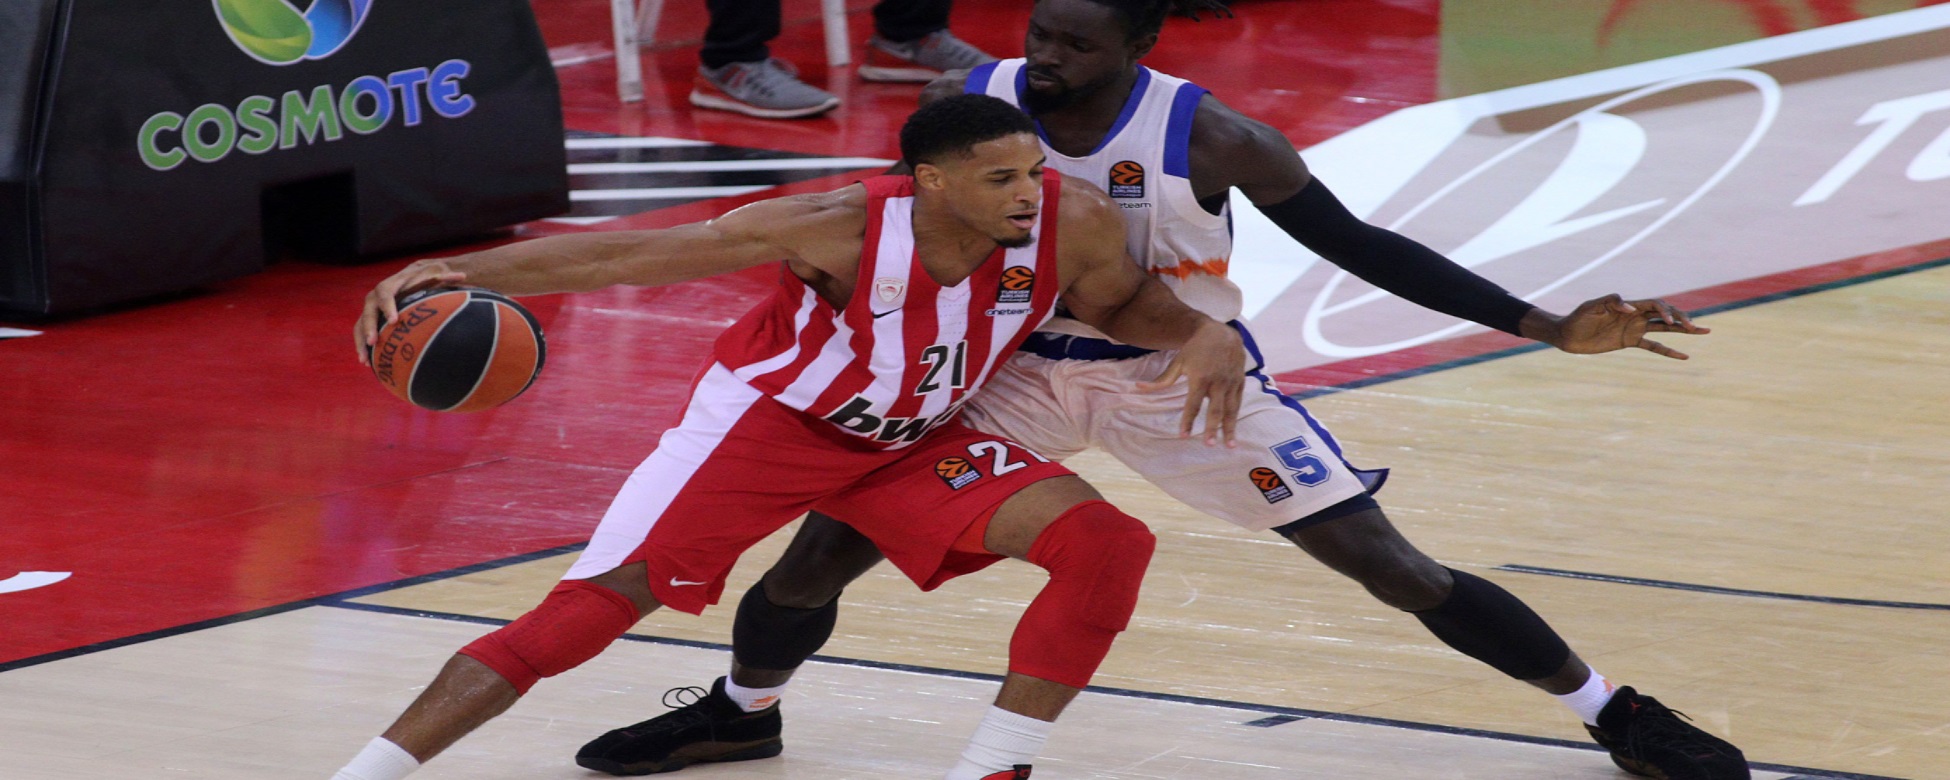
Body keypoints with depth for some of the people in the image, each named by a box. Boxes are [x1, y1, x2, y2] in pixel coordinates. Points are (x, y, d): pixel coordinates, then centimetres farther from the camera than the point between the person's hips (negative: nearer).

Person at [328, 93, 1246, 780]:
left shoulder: (1072, 221, -23)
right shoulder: (842, 228, -33)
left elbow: (1120, 301, 4)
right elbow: (619, 254, -29)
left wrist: (1202, 333, -19)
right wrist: (458, 271, -41)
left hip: (914, 441, 4)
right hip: (768, 418, -4)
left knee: (1106, 546, -16)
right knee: (590, 607, -16)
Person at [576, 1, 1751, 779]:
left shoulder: (1210, 138, -26)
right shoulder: (966, 108, -20)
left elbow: (1356, 245, -17)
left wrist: (1548, 328, -21)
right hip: (1021, 372, 2)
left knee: (1394, 567, -7)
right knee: (824, 550, -2)